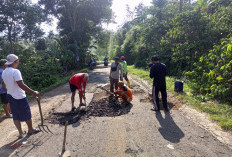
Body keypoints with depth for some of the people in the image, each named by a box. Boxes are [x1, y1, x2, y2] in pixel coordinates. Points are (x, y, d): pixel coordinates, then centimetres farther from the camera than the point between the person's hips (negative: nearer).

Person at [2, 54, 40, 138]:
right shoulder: (15, 71, -21)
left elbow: (6, 85, 14)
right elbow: (21, 85, -29)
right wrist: (33, 92, -29)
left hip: (10, 96, 8)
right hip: (20, 97, -8)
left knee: (16, 116, 15)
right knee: (27, 115, 9)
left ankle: (20, 132, 24)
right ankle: (30, 129, 25)